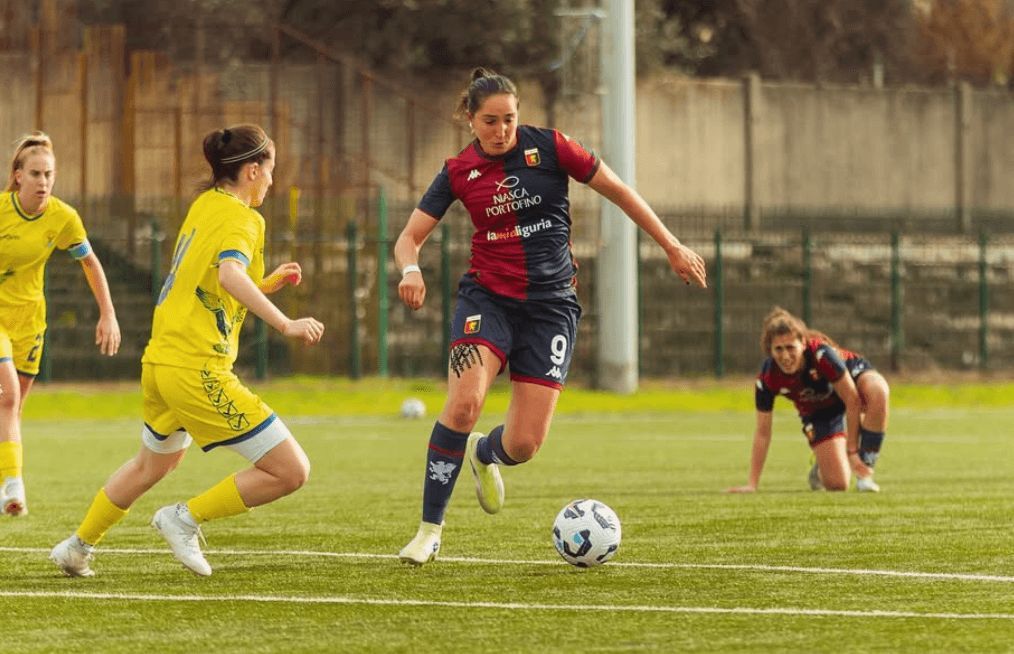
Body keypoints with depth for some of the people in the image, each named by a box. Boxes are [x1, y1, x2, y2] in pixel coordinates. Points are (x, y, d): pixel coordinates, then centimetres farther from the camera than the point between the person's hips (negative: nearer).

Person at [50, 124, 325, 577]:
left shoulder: (203, 206, 15)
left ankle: (76, 547, 45)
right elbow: (230, 275, -32)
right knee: (291, 471, -8)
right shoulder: (241, 218, -11)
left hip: (160, 361, 10)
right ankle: (186, 518, 0)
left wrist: (270, 282, 20)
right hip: (199, 370, -10)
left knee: (152, 463, 36)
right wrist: (285, 324, -34)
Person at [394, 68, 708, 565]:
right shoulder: (459, 171, 1)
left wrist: (672, 247, 6)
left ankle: (483, 455, 33)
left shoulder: (548, 148, -4)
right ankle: (430, 531, -16)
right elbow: (409, 237, 2)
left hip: (550, 304, 0)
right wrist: (411, 269, -22)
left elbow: (618, 191, 5)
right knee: (463, 402, -26)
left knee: (525, 443, -7)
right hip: (487, 296, 0)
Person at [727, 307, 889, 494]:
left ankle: (865, 469, -23)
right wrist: (752, 484, -17)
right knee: (836, 483, -14)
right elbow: (762, 433, -17)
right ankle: (820, 469, 25)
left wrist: (852, 451, -25)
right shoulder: (767, 378, -29)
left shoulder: (822, 354, -38)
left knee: (878, 390, -40)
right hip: (820, 412, 2)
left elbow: (852, 401, -29)